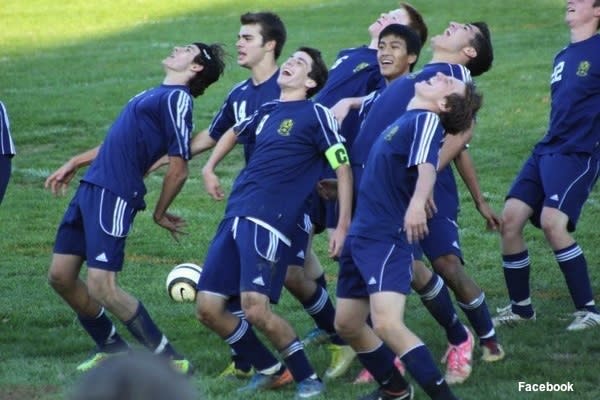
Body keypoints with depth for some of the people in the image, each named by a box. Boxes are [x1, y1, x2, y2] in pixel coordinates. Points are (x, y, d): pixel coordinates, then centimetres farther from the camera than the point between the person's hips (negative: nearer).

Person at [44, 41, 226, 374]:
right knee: (60, 276, 10)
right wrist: (73, 164, 31)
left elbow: (178, 169, -13)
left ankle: (169, 361, -7)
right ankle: (111, 349, 25)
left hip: (113, 196, -9)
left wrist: (160, 214, -1)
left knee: (102, 288, -15)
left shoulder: (177, 99, -11)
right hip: (91, 188, 9)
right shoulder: (157, 94, 18)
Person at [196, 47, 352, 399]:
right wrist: (210, 168, 25)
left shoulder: (316, 115, -1)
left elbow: (343, 169, -4)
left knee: (255, 308, -21)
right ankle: (269, 370, 19)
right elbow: (233, 134, 40)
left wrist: (343, 227, -11)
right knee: (208, 308, 1)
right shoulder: (267, 112, 20)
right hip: (234, 218, 7)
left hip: (268, 222, -7)